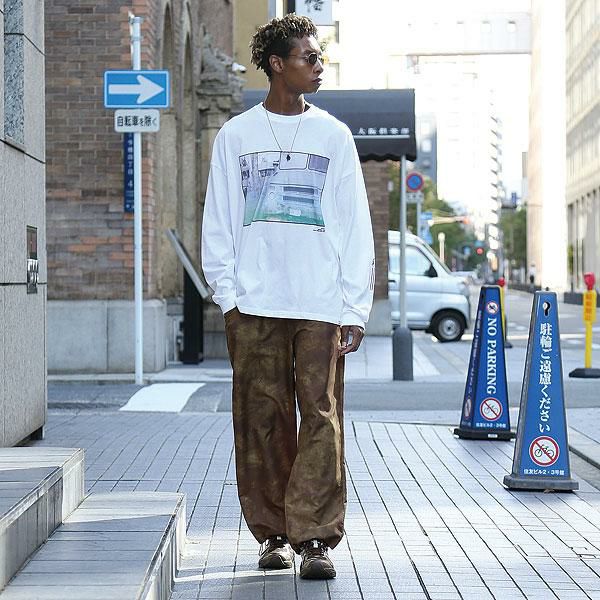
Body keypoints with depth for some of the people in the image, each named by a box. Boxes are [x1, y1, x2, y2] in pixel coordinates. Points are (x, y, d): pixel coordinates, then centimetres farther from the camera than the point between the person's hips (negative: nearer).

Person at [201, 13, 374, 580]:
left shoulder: (334, 136, 10)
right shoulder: (235, 135, 9)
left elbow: (356, 228, 7)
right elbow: (218, 224, 9)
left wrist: (354, 308, -1)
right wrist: (228, 294, -1)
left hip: (322, 307, 0)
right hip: (254, 305, 0)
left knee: (321, 417, -7)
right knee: (263, 420, 1)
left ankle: (315, 537, -7)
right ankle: (273, 533, 11)